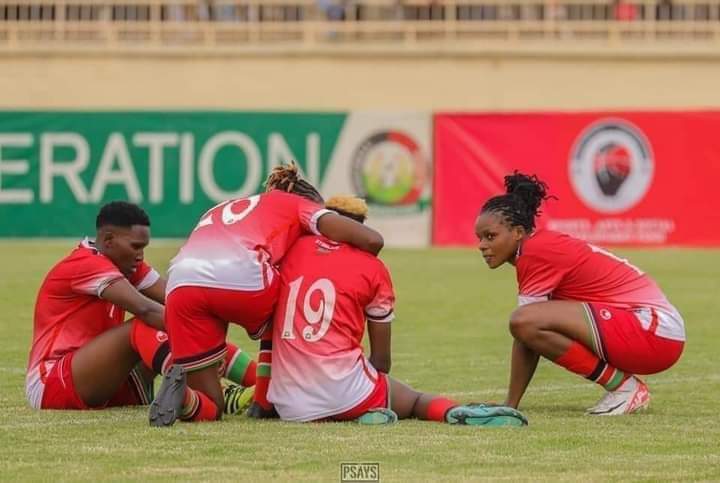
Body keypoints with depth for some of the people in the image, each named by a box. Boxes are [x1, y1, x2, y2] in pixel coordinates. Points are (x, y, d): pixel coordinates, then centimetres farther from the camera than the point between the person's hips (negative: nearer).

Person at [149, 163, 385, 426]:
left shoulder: (221, 210, 41)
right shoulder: (297, 204, 26)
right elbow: (371, 240, 15)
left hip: (181, 283, 4)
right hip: (243, 276, -4)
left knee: (208, 409, 12)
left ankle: (181, 394, -19)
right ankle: (265, 403, 26)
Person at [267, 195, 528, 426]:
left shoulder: (292, 250, 10)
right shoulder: (372, 268, 4)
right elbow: (382, 360, 9)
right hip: (342, 389, -2)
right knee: (416, 400, 16)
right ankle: (455, 411, -18)